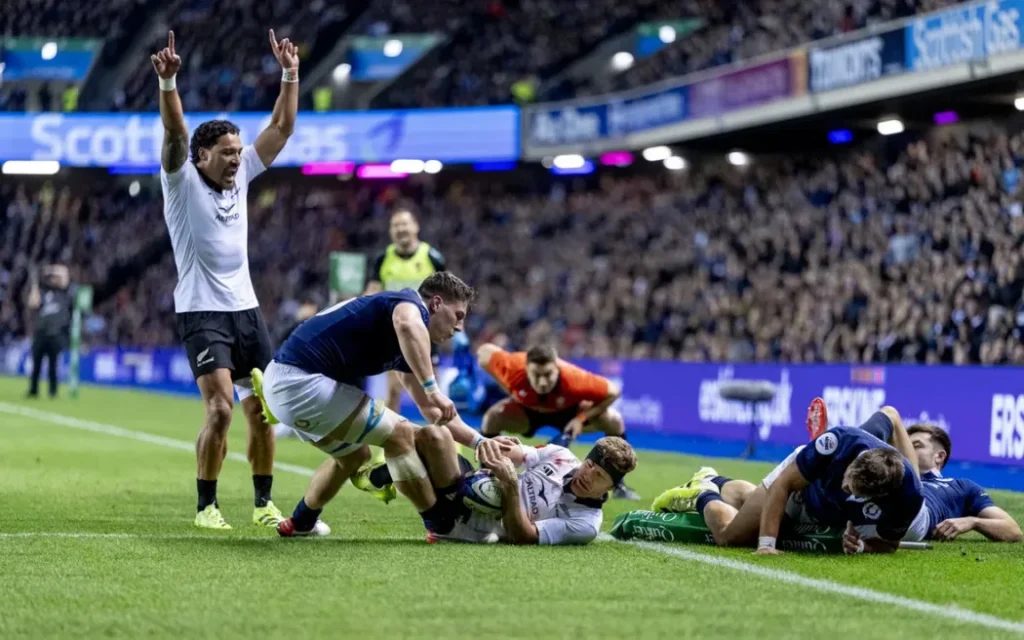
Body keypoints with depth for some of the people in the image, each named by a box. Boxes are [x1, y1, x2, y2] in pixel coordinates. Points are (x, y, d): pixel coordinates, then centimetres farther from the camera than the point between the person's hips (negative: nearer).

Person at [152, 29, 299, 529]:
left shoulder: (240, 177, 9)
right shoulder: (183, 182, -6)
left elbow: (282, 127, 9)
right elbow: (175, 132, -23)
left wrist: (290, 75, 0)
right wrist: (167, 83, -38)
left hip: (245, 310, 6)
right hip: (202, 313, -6)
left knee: (262, 411, 5)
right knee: (221, 408, -18)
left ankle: (263, 503, 16)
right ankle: (206, 506, -7)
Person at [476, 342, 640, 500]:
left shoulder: (574, 379, -44)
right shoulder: (513, 368, -43)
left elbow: (613, 392, -28)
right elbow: (484, 351, -22)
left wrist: (581, 418, -33)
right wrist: (508, 388, -18)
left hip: (568, 410, 0)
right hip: (526, 410, 0)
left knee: (613, 420, -19)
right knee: (492, 418, -26)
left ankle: (619, 486, -1)